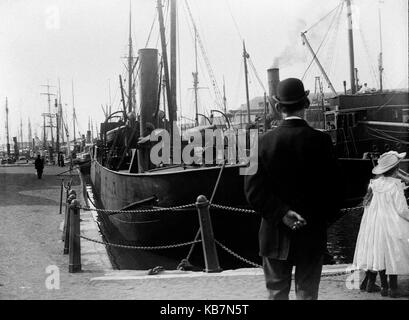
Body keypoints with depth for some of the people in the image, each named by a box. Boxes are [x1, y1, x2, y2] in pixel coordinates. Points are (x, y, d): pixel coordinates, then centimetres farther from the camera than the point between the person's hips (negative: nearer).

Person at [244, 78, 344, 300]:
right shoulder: (321, 141, -10)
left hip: (275, 234, 1)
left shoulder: (264, 142, -8)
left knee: (277, 292, 12)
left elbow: (253, 189, -12)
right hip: (313, 234, 0)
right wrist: (325, 219, 5)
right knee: (307, 292, 10)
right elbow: (334, 187, -7)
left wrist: (281, 213, -12)